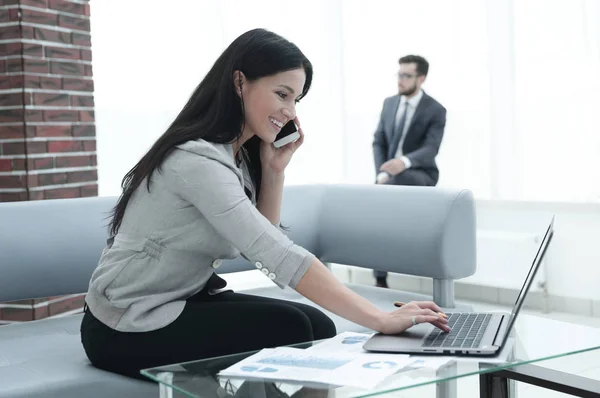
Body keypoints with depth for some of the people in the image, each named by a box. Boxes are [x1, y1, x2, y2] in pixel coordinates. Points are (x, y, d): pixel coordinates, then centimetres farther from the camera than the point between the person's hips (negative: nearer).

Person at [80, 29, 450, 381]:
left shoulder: (240, 153, 5)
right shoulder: (198, 159, -25)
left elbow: (262, 250, 5)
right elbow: (282, 258, -33)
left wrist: (274, 170, -6)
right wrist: (381, 320, -35)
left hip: (188, 300, 8)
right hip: (128, 328, -8)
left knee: (318, 329, -8)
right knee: (288, 329, -21)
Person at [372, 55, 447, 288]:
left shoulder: (436, 110, -7)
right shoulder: (389, 103, 8)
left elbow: (430, 150, -19)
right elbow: (378, 142, 7)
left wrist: (404, 162, -40)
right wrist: (381, 173, -11)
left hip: (420, 175, -4)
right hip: (389, 172, 4)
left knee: (400, 177, -39)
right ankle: (380, 280, -20)